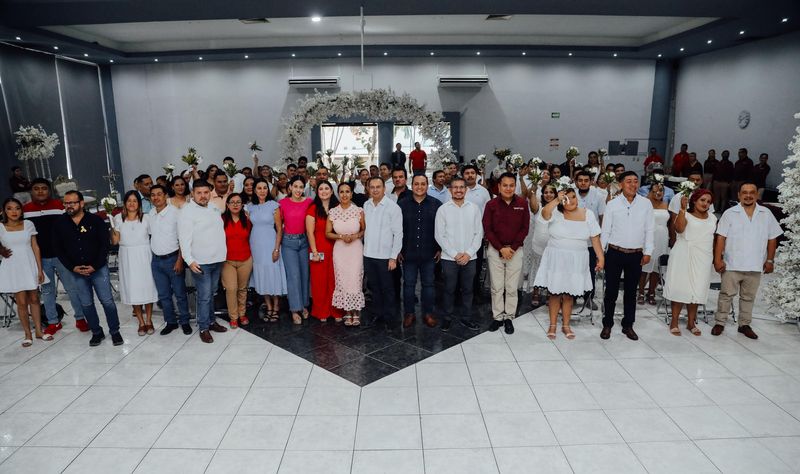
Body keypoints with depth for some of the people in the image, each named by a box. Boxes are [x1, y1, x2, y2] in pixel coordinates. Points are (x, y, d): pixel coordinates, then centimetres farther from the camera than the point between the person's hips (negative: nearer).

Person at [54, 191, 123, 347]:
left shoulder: (96, 220, -7)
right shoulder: (60, 224, 2)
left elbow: (105, 244, -7)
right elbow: (58, 249, 5)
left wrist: (95, 266, -13)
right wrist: (72, 267, -4)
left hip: (99, 269, -3)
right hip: (77, 271, 3)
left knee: (107, 301, -2)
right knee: (86, 304, 10)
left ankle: (115, 331, 11)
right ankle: (96, 332, 23)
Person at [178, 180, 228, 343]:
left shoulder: (214, 209, 11)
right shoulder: (187, 211, -9)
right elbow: (184, 238, -15)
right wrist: (189, 260, -22)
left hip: (217, 259, 7)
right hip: (200, 262, -7)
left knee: (212, 293, 17)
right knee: (204, 296, -3)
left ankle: (211, 321, 29)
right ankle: (203, 328, 8)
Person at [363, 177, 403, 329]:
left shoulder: (393, 207, -10)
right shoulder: (366, 205, 4)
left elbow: (398, 233, -10)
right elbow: (364, 228, 11)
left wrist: (394, 257, -12)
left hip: (385, 255, -4)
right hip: (368, 254, 4)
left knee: (387, 288, 6)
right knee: (373, 286, 15)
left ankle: (388, 316, 20)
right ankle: (377, 313, 30)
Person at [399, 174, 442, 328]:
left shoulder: (436, 204, -1)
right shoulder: (402, 205, 1)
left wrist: (440, 249, 0)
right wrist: (398, 250, 0)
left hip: (429, 253, 0)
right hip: (408, 253, 0)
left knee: (428, 284, 9)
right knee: (408, 284, 8)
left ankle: (428, 313, 22)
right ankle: (409, 314, 20)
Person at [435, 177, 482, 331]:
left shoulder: (474, 208, 3)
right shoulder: (443, 209, -3)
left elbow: (479, 233, 2)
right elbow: (439, 235, -5)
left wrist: (468, 253, -8)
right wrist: (455, 254, -10)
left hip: (470, 257, 2)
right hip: (449, 258, -2)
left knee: (467, 289, 11)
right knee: (449, 289, 7)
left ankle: (466, 318, 24)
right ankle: (446, 318, 22)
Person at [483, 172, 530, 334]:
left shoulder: (522, 203, -1)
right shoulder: (491, 204, -3)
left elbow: (524, 228, 1)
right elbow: (487, 229, -2)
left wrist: (513, 248, -8)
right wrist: (501, 248, -10)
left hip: (515, 250, 0)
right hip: (495, 250, 0)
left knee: (511, 287, 5)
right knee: (497, 287, 5)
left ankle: (509, 318, 17)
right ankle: (497, 317, 16)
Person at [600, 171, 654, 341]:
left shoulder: (646, 204, 2)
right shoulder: (612, 204, -2)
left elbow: (649, 230, 6)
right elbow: (605, 230, 1)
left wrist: (647, 252, 3)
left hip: (636, 255, 2)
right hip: (615, 253, -2)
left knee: (631, 291, 11)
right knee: (611, 290, 4)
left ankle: (628, 325, 24)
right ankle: (607, 324, 17)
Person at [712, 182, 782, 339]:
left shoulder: (766, 214, 5)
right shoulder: (730, 213, -3)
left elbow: (772, 238, 9)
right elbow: (721, 238, -6)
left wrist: (770, 260, 4)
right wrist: (718, 259, -13)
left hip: (755, 266, 3)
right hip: (732, 265, -3)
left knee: (748, 297, 13)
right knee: (726, 294, 2)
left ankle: (745, 324, 24)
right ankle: (720, 322, 12)